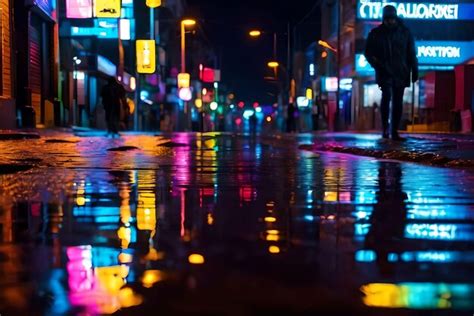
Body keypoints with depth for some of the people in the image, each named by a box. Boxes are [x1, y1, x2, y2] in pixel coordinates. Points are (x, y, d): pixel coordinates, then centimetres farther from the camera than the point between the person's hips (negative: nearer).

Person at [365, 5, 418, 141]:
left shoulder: (405, 32, 7)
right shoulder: (376, 34, 4)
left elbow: (411, 53, 9)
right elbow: (369, 53, 8)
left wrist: (414, 70, 3)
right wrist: (377, 65, -8)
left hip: (400, 73, 2)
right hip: (385, 72, -1)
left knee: (397, 102, 1)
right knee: (387, 95, -21)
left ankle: (394, 132, 6)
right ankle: (385, 126, -5)